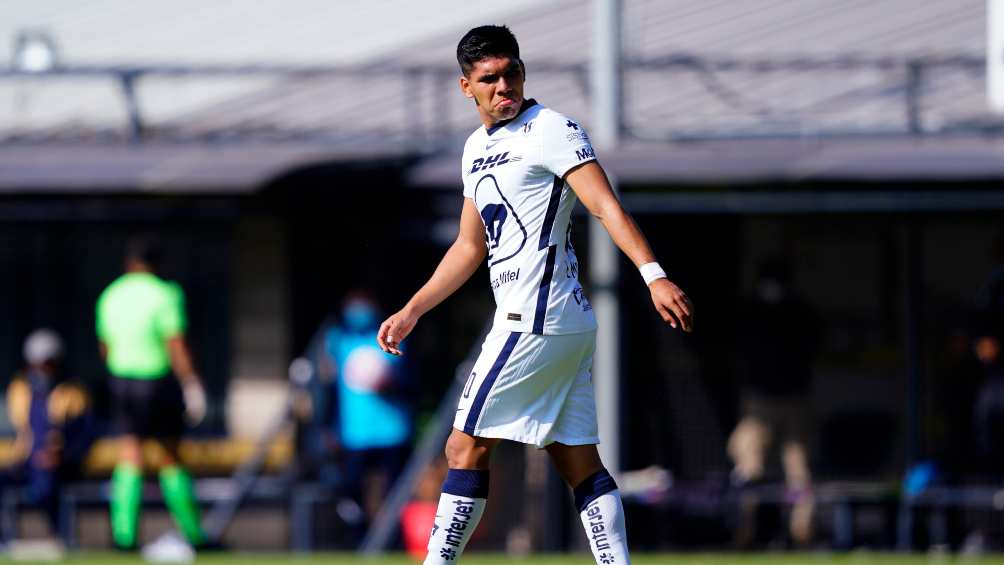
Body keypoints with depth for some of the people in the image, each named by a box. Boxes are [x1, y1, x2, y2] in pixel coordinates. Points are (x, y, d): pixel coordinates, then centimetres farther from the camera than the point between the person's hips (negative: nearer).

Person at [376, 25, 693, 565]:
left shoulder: (549, 129, -8)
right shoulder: (477, 148, 19)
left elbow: (606, 205, -19)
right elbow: (470, 247, 28)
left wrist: (653, 275, -30)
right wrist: (411, 312, 27)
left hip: (535, 319, -9)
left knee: (466, 449, -4)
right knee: (579, 462, 4)